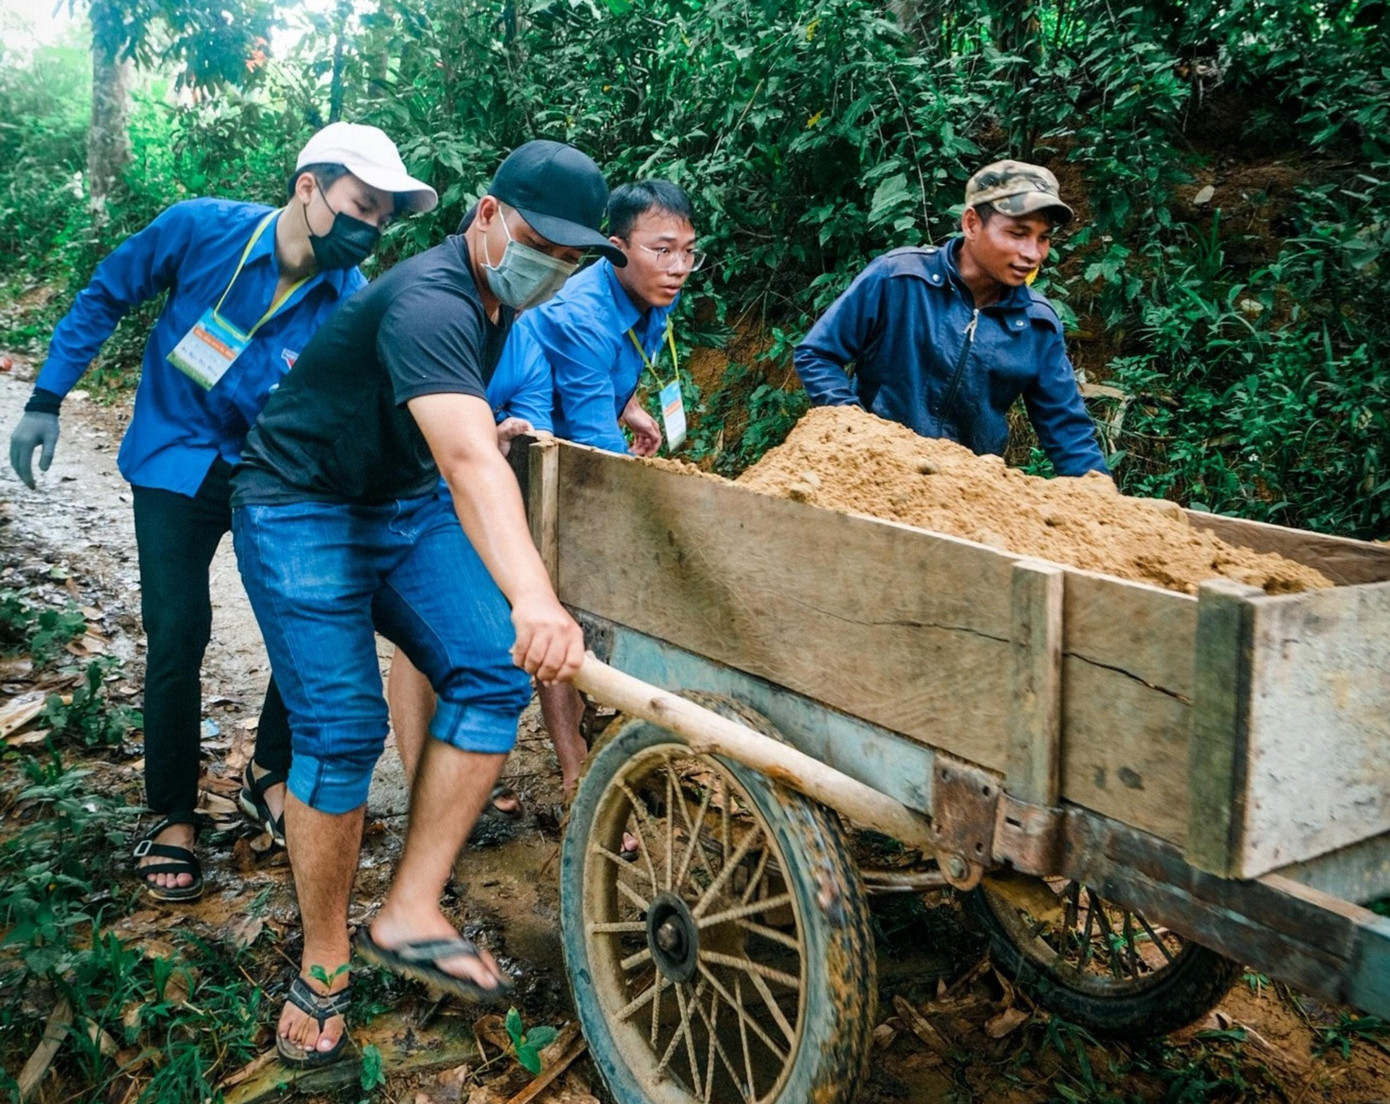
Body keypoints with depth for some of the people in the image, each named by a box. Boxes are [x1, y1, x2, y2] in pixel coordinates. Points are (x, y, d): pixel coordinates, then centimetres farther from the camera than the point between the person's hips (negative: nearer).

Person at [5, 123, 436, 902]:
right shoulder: (204, 228, -17)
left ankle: (272, 774, 21)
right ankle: (174, 819, 10)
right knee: (178, 638, -9)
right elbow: (106, 296, -2)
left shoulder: (351, 301, -14)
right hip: (177, 464, -2)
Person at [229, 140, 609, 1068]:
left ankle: (408, 914, -4)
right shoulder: (429, 303, -29)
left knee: (493, 674, -10)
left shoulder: (496, 297, 2)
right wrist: (531, 598, -61)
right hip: (302, 508, -8)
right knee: (342, 730, -14)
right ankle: (324, 964, 7)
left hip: (405, 502, 8)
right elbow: (469, 461, -48)